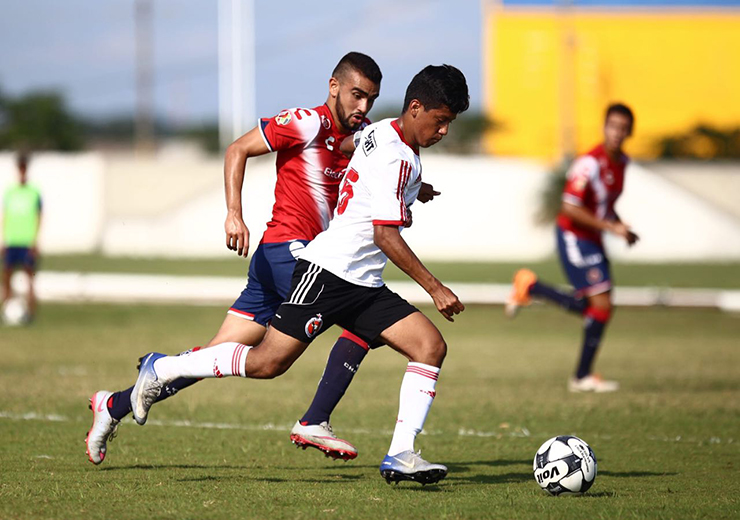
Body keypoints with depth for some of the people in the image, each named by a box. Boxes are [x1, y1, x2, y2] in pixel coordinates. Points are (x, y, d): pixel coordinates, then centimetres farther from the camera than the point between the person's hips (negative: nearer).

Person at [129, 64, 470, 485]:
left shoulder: (380, 133, 13)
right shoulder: (396, 157, -17)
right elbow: (386, 235, -22)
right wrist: (434, 288, -20)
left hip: (364, 286, 10)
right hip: (328, 271, -10)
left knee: (431, 346, -6)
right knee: (268, 363, -11)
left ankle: (401, 455, -13)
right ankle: (161, 370, 7)